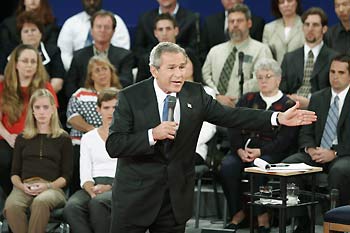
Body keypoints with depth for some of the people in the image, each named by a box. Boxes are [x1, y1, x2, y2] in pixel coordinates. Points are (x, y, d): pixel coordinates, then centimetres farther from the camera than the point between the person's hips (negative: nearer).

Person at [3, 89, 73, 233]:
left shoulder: (63, 139, 16)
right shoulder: (22, 139, 23)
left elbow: (66, 176, 9)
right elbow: (14, 173, 18)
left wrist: (47, 186, -10)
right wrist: (22, 186, -5)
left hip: (52, 187, -2)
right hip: (24, 187, 2)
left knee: (40, 202, -40)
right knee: (11, 206, -36)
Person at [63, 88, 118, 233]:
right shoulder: (88, 138, 20)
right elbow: (85, 175, 10)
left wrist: (108, 187, -15)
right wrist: (92, 190, -13)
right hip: (93, 186, 3)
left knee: (97, 203, -38)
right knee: (71, 207, -32)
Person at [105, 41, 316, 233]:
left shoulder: (195, 94, 3)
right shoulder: (130, 97, -7)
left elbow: (230, 116, 0)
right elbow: (113, 146, -12)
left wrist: (279, 118, -9)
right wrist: (152, 135, -25)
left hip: (176, 198, 3)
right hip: (135, 196, -3)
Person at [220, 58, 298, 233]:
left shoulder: (288, 105, 8)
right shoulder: (247, 100, 19)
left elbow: (285, 139, -4)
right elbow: (233, 128, 9)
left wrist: (260, 151, -17)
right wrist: (239, 150, -11)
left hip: (272, 152, -3)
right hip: (243, 149, 3)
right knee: (227, 166, -28)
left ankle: (262, 216, -22)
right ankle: (237, 212, -14)